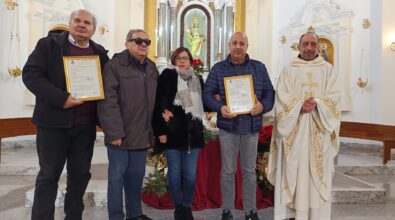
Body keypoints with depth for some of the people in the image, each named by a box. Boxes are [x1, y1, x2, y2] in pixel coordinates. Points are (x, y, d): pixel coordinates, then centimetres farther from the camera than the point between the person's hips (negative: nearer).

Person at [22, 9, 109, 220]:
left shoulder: (100, 53, 10)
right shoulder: (49, 44, -1)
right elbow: (31, 74, -10)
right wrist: (61, 98, -21)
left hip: (86, 125, 4)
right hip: (54, 122, -3)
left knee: (80, 174, 13)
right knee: (49, 175, 7)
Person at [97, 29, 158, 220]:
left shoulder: (151, 68, 14)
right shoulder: (115, 65, -8)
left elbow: (156, 100, 17)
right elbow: (108, 101, -15)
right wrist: (114, 132, -19)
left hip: (142, 134, 6)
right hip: (121, 134, -6)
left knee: (137, 176, 16)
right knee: (117, 177, 5)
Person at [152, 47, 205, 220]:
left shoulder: (198, 80, 15)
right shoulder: (168, 75, 0)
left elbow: (202, 103, 19)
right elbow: (159, 104, -7)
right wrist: (160, 130, -14)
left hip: (193, 132, 4)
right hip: (173, 132, -3)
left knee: (190, 174, 5)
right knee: (174, 172, 5)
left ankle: (187, 206, 23)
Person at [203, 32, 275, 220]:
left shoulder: (259, 67, 7)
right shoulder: (218, 68, 2)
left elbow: (270, 92, 6)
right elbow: (207, 94, -1)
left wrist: (263, 106, -15)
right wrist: (220, 107, -20)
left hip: (251, 127, 1)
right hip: (227, 127, -1)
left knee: (249, 171, 12)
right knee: (228, 171, 9)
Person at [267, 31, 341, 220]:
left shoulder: (328, 70, 10)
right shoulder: (288, 70, 7)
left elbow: (334, 96, -1)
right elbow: (282, 97, -3)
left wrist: (316, 104, -18)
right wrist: (300, 105, -19)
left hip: (319, 131, 1)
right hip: (294, 129, -1)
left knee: (318, 172, 3)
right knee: (294, 170, 1)